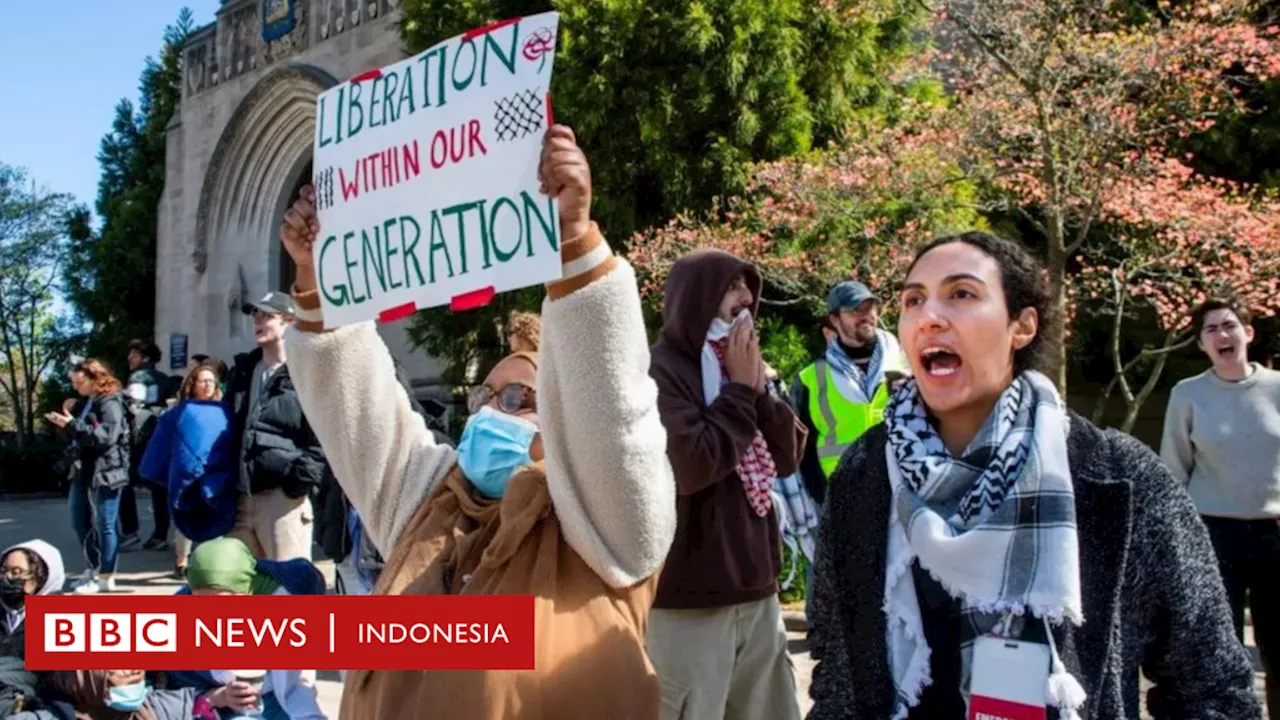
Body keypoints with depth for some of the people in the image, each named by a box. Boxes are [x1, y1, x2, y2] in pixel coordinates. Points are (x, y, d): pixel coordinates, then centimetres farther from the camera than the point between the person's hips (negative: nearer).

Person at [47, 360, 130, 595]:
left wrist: (72, 425, -26)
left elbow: (106, 436, -25)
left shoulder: (110, 403, -13)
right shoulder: (87, 402, 15)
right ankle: (95, 568, 29)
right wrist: (66, 423, 9)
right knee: (80, 522, 15)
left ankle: (106, 577, 6)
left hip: (105, 473, -10)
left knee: (104, 526, -2)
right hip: (84, 472, 10)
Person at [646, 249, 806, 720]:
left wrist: (758, 389, -4)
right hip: (691, 597, -7)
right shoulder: (660, 370, -10)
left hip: (755, 589, 8)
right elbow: (690, 466, -22)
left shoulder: (737, 367, 12)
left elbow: (788, 458, 10)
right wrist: (739, 391, -12)